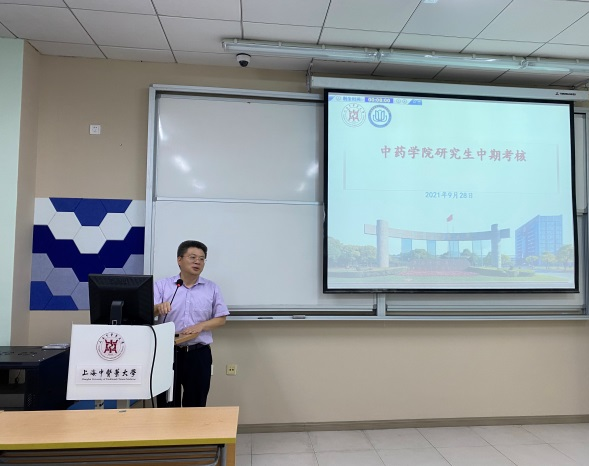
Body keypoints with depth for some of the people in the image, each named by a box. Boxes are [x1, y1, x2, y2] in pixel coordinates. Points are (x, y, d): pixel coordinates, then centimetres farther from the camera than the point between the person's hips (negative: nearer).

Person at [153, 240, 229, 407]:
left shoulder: (212, 288, 4)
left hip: (199, 354, 1)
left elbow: (221, 319, 4)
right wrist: (158, 307, -30)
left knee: (196, 402, 11)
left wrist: (200, 326, -13)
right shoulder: (162, 285, 1)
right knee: (167, 402, 9)